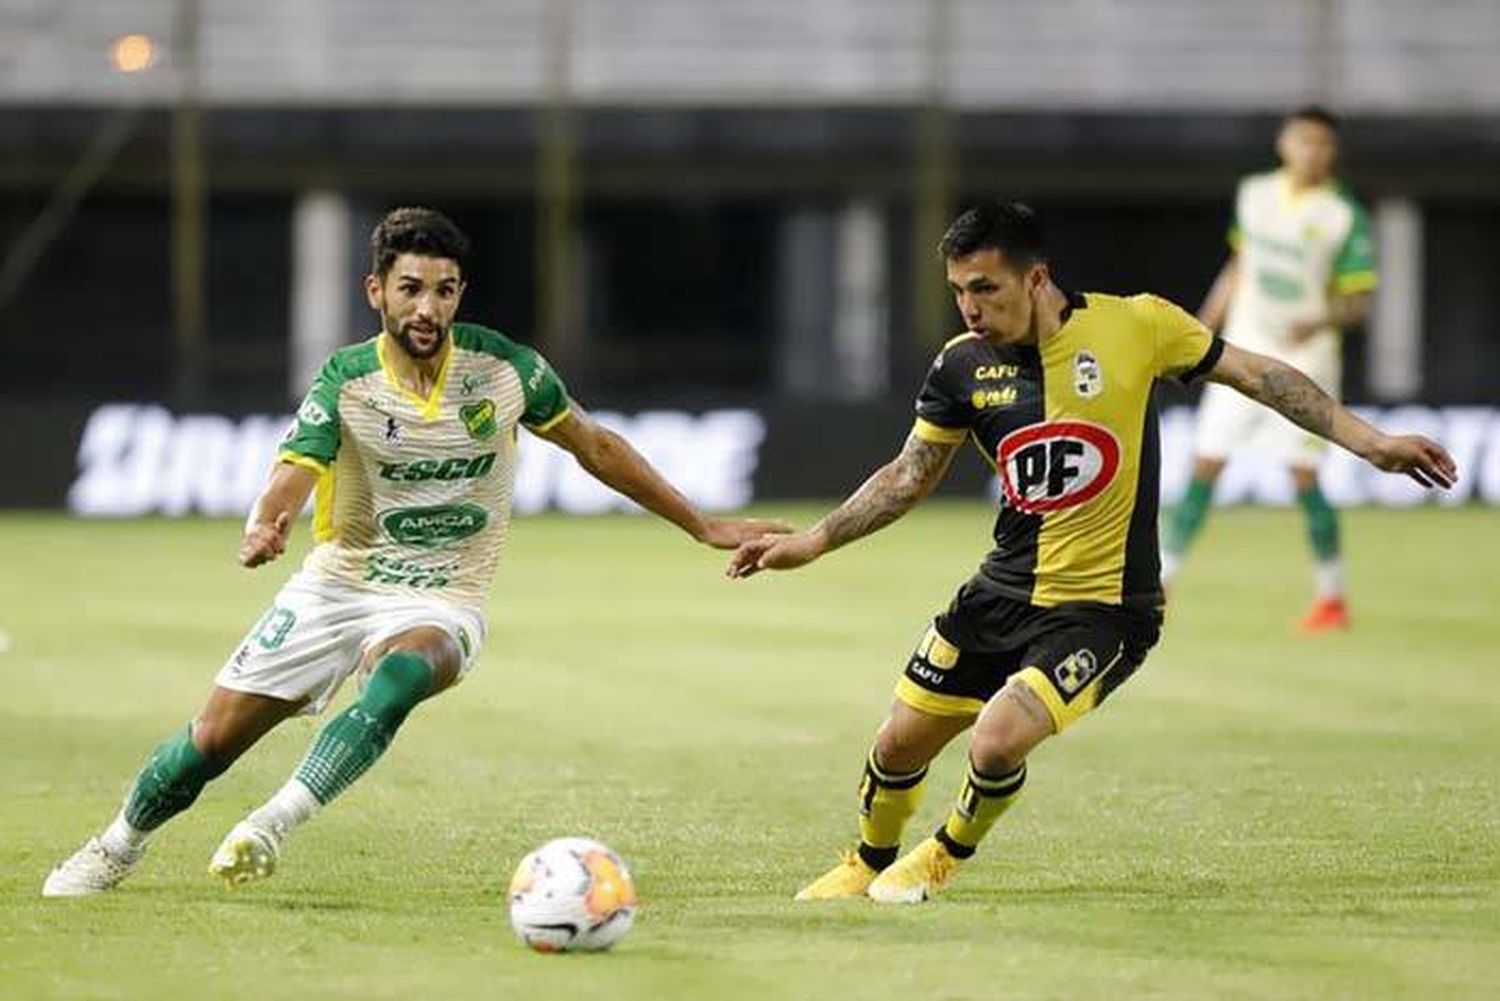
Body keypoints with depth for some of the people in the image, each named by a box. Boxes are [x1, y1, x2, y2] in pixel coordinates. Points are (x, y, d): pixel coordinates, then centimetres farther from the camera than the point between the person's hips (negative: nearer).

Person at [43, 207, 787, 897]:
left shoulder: (503, 368, -8)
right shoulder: (347, 381, -12)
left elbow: (594, 445, 7)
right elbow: (292, 476, -25)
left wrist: (704, 527, 9)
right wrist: (264, 529, -51)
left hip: (440, 604, 0)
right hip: (336, 585, 1)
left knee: (405, 670, -37)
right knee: (214, 738, -1)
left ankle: (276, 824, -41)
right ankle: (116, 850, 26)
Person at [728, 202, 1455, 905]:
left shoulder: (1134, 325, -12)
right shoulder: (963, 366, -3)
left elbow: (1257, 376, -1)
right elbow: (909, 477, 10)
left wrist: (1371, 444, -3)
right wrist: (812, 543, 4)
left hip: (1102, 609, -4)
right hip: (1002, 592, 4)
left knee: (997, 741, -23)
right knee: (898, 747, 7)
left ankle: (946, 856, 9)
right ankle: (869, 865, 39)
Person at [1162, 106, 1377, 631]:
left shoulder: (1344, 217, -8)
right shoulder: (1254, 195, 7)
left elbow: (1358, 300, -8)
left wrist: (1318, 322, -26)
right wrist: (1204, 327, 20)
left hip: (1305, 359, -4)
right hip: (1243, 352, 4)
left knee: (1304, 476, -7)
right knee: (1204, 464, 1)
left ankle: (1332, 597, 5)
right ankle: (1161, 580, 7)